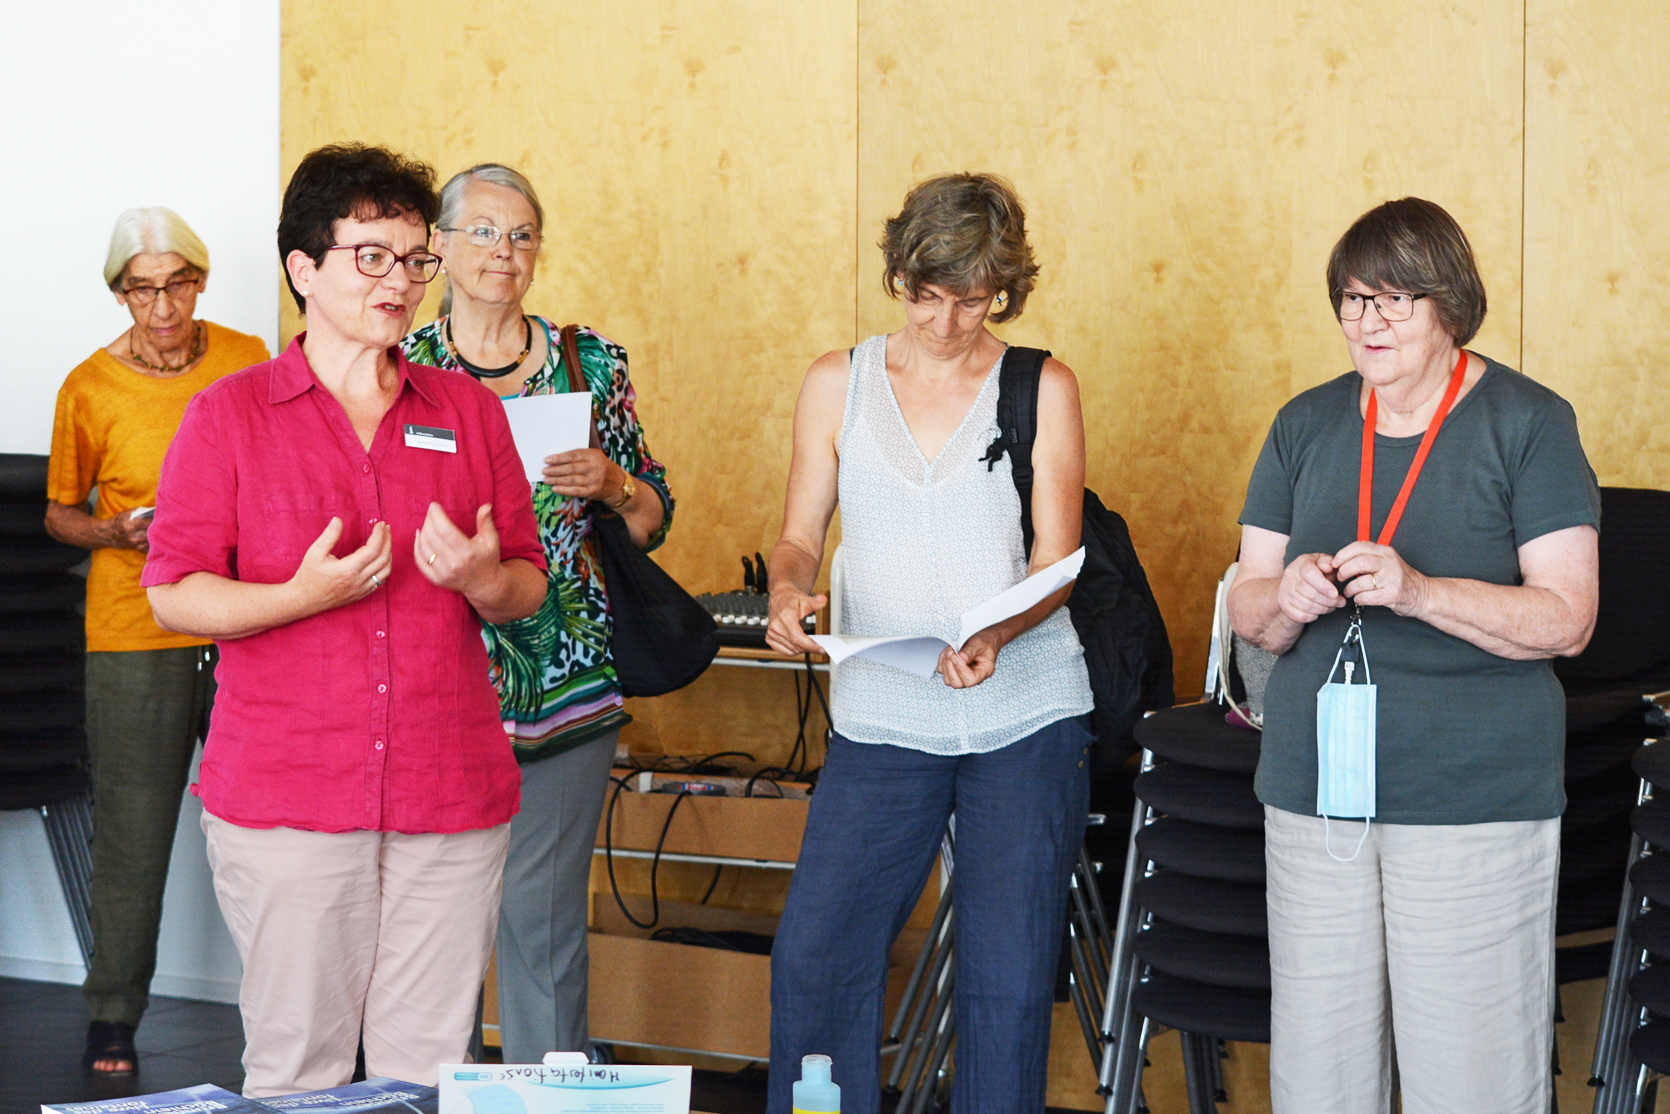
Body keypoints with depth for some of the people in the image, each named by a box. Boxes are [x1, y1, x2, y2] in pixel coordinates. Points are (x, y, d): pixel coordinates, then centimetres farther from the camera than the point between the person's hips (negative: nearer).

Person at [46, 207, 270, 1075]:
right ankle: (112, 1017, 13)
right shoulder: (90, 386, -1)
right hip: (136, 635, -2)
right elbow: (60, 513, 9)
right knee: (133, 829, 0)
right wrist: (118, 533, -10)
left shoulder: (248, 361, 5)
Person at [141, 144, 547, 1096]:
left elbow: (528, 588, 13)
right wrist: (304, 595, -17)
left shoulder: (469, 411, 12)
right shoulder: (231, 415, 3)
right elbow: (173, 593, -1)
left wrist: (483, 581, -10)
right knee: (297, 1063, 0)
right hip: (285, 795, -2)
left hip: (453, 800, 3)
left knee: (430, 1070, 4)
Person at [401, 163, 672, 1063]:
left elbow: (652, 521, 11)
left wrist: (612, 482, -9)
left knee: (542, 912, 1)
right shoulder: (402, 368, 4)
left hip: (564, 683, 0)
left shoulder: (592, 365, 7)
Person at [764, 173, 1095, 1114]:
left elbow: (1057, 562, -3)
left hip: (1027, 718, -1)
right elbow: (800, 537, 10)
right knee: (814, 955, -7)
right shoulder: (838, 383, 8)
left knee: (1008, 975, -1)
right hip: (884, 719, 1)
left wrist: (996, 637, -23)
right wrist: (789, 593, -14)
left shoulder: (1043, 389, 3)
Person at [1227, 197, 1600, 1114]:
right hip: (1315, 787, 4)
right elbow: (1246, 608, 11)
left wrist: (1419, 591, -22)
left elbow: (1566, 618, -9)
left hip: (1476, 798, -4)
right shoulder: (1306, 425, 11)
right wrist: (1286, 602, -13)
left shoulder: (1528, 422, -2)